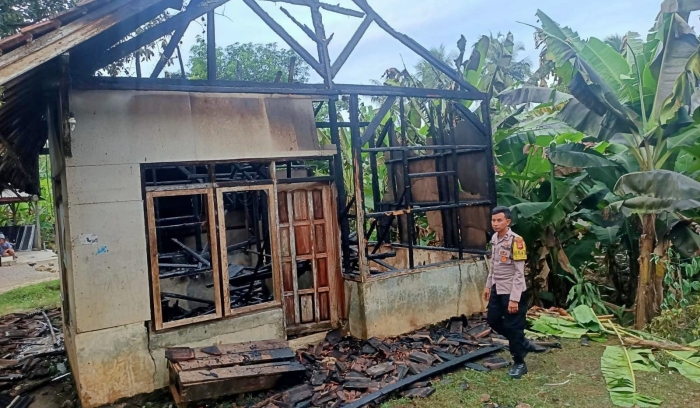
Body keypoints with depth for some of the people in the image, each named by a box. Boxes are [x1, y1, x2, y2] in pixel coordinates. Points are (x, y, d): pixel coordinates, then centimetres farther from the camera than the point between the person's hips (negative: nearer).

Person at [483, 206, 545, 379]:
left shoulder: (515, 240, -19)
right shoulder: (494, 239, 5)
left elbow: (519, 272, -19)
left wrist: (514, 298, -20)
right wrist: (488, 286, 18)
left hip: (512, 292, -8)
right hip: (497, 290, 8)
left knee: (513, 327, 2)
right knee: (493, 320, 15)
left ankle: (519, 363, 20)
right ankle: (524, 344, 33)